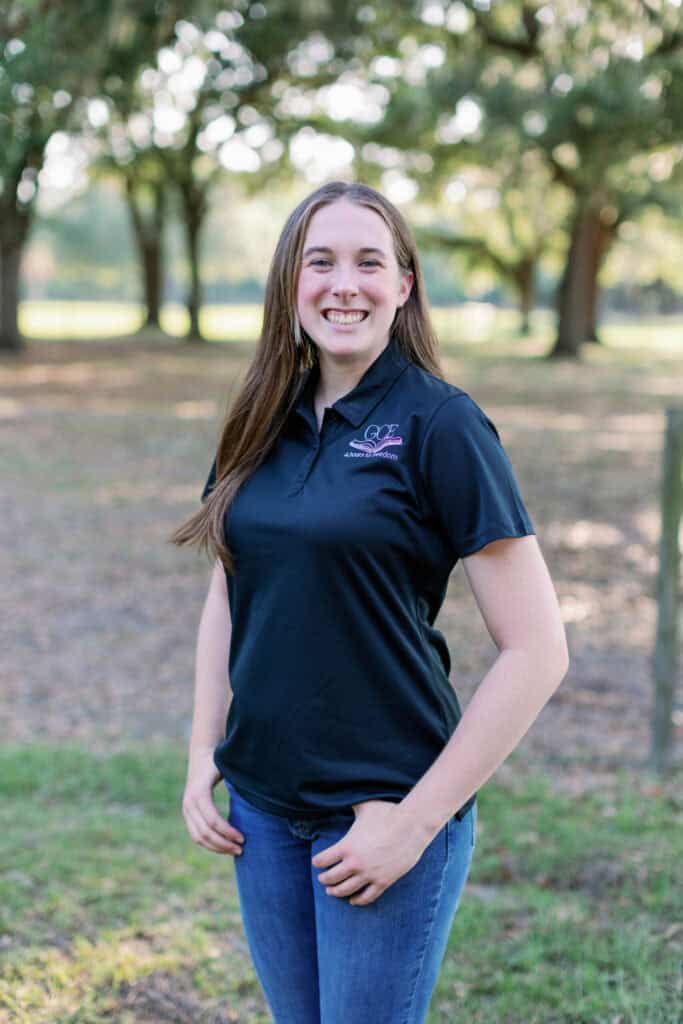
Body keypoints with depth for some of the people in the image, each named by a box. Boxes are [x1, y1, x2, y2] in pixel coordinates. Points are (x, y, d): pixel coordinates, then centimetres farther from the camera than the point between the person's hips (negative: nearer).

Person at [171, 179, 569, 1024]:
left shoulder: (440, 424, -12)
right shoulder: (263, 424, 4)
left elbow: (536, 651, -14)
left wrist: (415, 821, -15)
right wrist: (203, 756, 6)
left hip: (382, 808, -5)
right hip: (261, 806, 5)